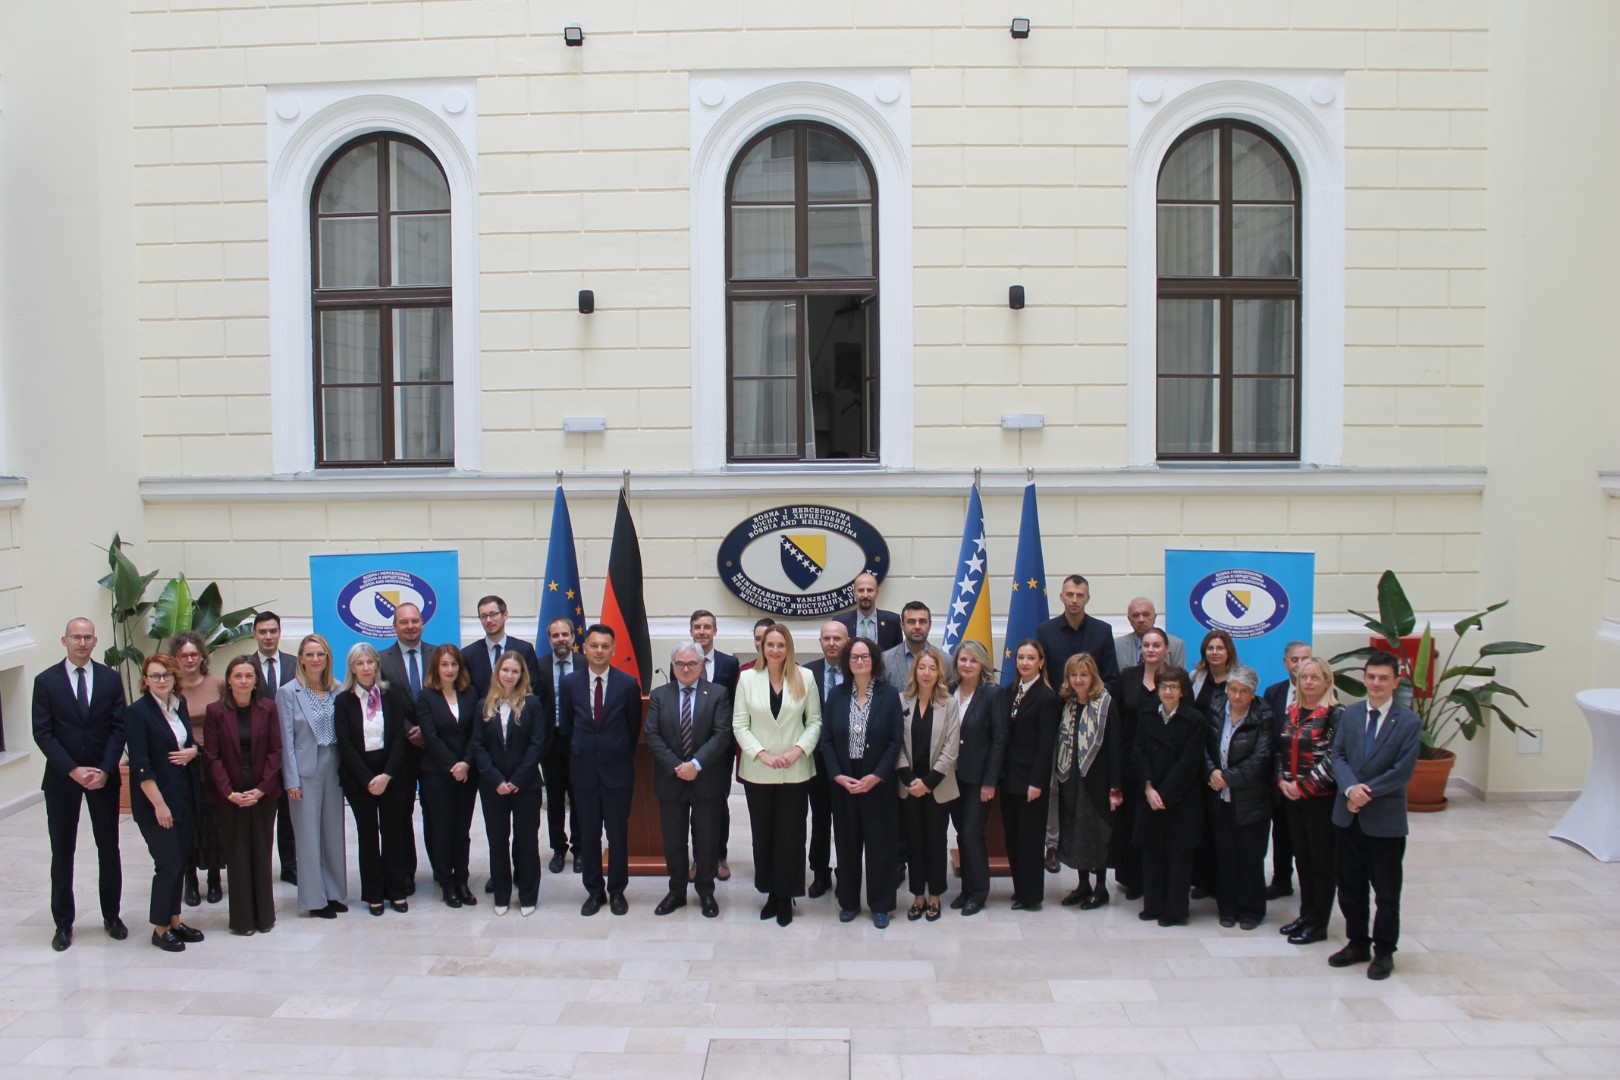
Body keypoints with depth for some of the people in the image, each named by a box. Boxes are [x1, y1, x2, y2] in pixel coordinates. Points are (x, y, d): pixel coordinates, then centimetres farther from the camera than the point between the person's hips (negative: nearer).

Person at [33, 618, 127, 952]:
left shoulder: (110, 679, 2)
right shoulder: (46, 681, -2)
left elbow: (119, 728, -1)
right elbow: (42, 733, -6)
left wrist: (105, 770, -13)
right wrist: (73, 770, -15)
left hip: (103, 775, 1)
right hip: (62, 777, -1)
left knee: (109, 849, 8)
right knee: (62, 853, 6)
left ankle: (111, 916, 20)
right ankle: (63, 923, 16)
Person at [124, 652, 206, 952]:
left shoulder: (179, 705, 8)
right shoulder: (137, 712, -12)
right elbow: (140, 764, -15)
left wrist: (192, 751, -4)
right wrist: (158, 803, -18)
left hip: (185, 797, 7)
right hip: (156, 800, -6)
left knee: (180, 861, 12)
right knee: (168, 863, -3)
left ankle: (174, 921, 24)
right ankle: (160, 928, 12)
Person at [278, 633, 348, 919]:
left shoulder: (337, 690, 4)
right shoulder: (288, 692, -5)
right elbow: (286, 739, -6)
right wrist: (292, 780, -10)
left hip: (333, 769, 4)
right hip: (306, 771, -4)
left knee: (334, 832, 11)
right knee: (309, 836, 1)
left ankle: (334, 893, 22)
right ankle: (314, 899, 10)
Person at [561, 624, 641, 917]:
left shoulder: (628, 684, -6)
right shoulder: (570, 683, 0)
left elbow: (634, 727, 4)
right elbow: (567, 725, 10)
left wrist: (621, 756, 7)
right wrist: (581, 753, 10)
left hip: (617, 770, -2)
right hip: (584, 770, 2)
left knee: (618, 835, 6)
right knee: (588, 835, 9)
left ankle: (617, 891, 19)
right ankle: (594, 891, 22)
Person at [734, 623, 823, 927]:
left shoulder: (805, 677, -1)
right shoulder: (747, 678, 0)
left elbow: (815, 721, 1)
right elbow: (739, 724, -1)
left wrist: (797, 750, -12)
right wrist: (762, 754, -11)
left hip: (795, 772, -1)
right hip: (758, 772, 1)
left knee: (791, 835, 3)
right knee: (763, 834, 9)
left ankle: (786, 896, 16)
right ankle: (771, 892, 23)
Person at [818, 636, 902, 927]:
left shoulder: (889, 694, -4)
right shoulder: (837, 695, 3)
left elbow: (895, 741, -6)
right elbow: (826, 739, 2)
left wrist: (875, 777, -14)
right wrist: (837, 775, -11)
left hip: (878, 782, -2)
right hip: (843, 782, 2)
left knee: (880, 843, 5)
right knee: (847, 842, 9)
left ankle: (880, 904, 17)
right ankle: (848, 901, 22)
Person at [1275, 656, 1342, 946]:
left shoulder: (1336, 714, -10)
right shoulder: (1291, 711, 10)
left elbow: (1333, 759, -17)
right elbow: (1281, 750, 13)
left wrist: (1303, 786, -15)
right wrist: (1282, 781, -2)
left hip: (1321, 799, -6)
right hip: (1292, 798, 6)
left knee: (1322, 860, 3)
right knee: (1302, 857, 14)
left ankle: (1318, 923, 11)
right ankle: (1306, 914, 25)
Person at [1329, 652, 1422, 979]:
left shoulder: (1409, 722, -8)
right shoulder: (1351, 714, 5)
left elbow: (1402, 772, -13)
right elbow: (1338, 755, 2)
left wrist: (1366, 792, -17)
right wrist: (1350, 788, -16)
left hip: (1385, 820, -4)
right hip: (1348, 816, 4)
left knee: (1386, 892, 8)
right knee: (1350, 887, 14)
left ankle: (1384, 952, 22)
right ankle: (1358, 944, 29)